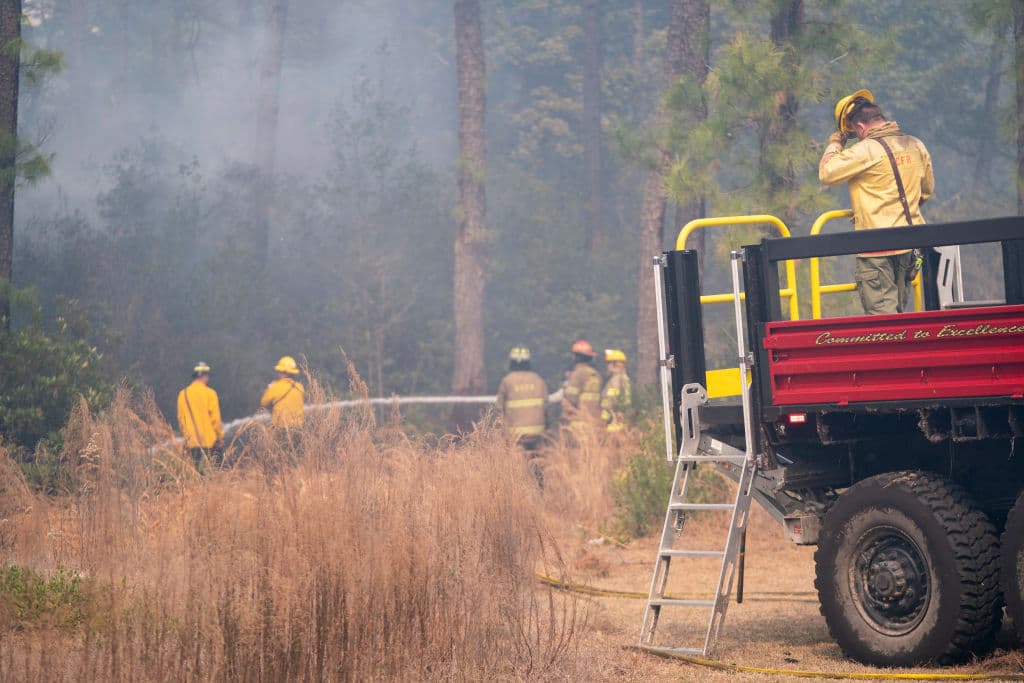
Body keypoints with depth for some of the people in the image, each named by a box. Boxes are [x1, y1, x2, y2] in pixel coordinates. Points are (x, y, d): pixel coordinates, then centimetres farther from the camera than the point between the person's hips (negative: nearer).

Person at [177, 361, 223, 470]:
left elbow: (181, 419, 7)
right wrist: (220, 437, 3)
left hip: (192, 443, 4)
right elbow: (215, 418, -6)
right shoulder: (209, 393, -6)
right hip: (209, 442, -4)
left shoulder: (183, 394, 5)